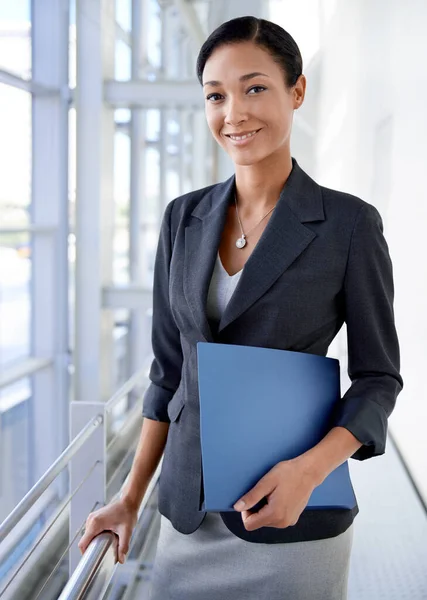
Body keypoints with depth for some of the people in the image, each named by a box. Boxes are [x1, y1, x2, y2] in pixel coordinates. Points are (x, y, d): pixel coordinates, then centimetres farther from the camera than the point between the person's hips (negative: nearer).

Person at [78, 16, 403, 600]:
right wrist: (130, 499, 8)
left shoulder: (349, 223, -8)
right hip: (189, 512, 4)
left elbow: (378, 376, -5)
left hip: (293, 515, -3)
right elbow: (170, 368, 9)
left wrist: (310, 469, -21)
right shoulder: (184, 217, 4)